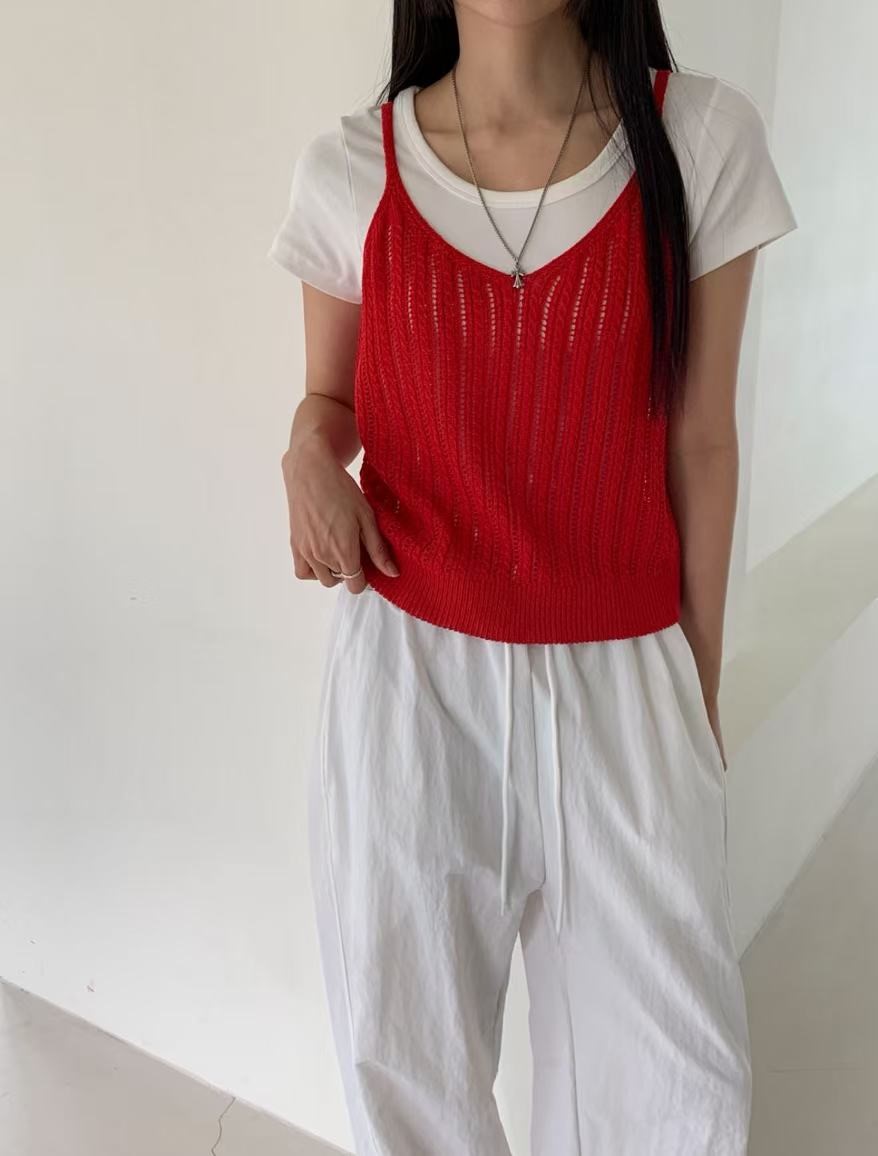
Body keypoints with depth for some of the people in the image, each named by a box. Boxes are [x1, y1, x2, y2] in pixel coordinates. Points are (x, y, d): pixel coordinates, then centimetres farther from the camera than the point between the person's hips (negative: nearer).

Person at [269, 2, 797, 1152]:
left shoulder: (703, 136, -3)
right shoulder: (348, 169, -1)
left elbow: (701, 441, 1)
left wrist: (703, 685, 6)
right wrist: (310, 453, -13)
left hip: (620, 675, 0)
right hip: (406, 665, 1)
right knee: (402, 1057, 12)